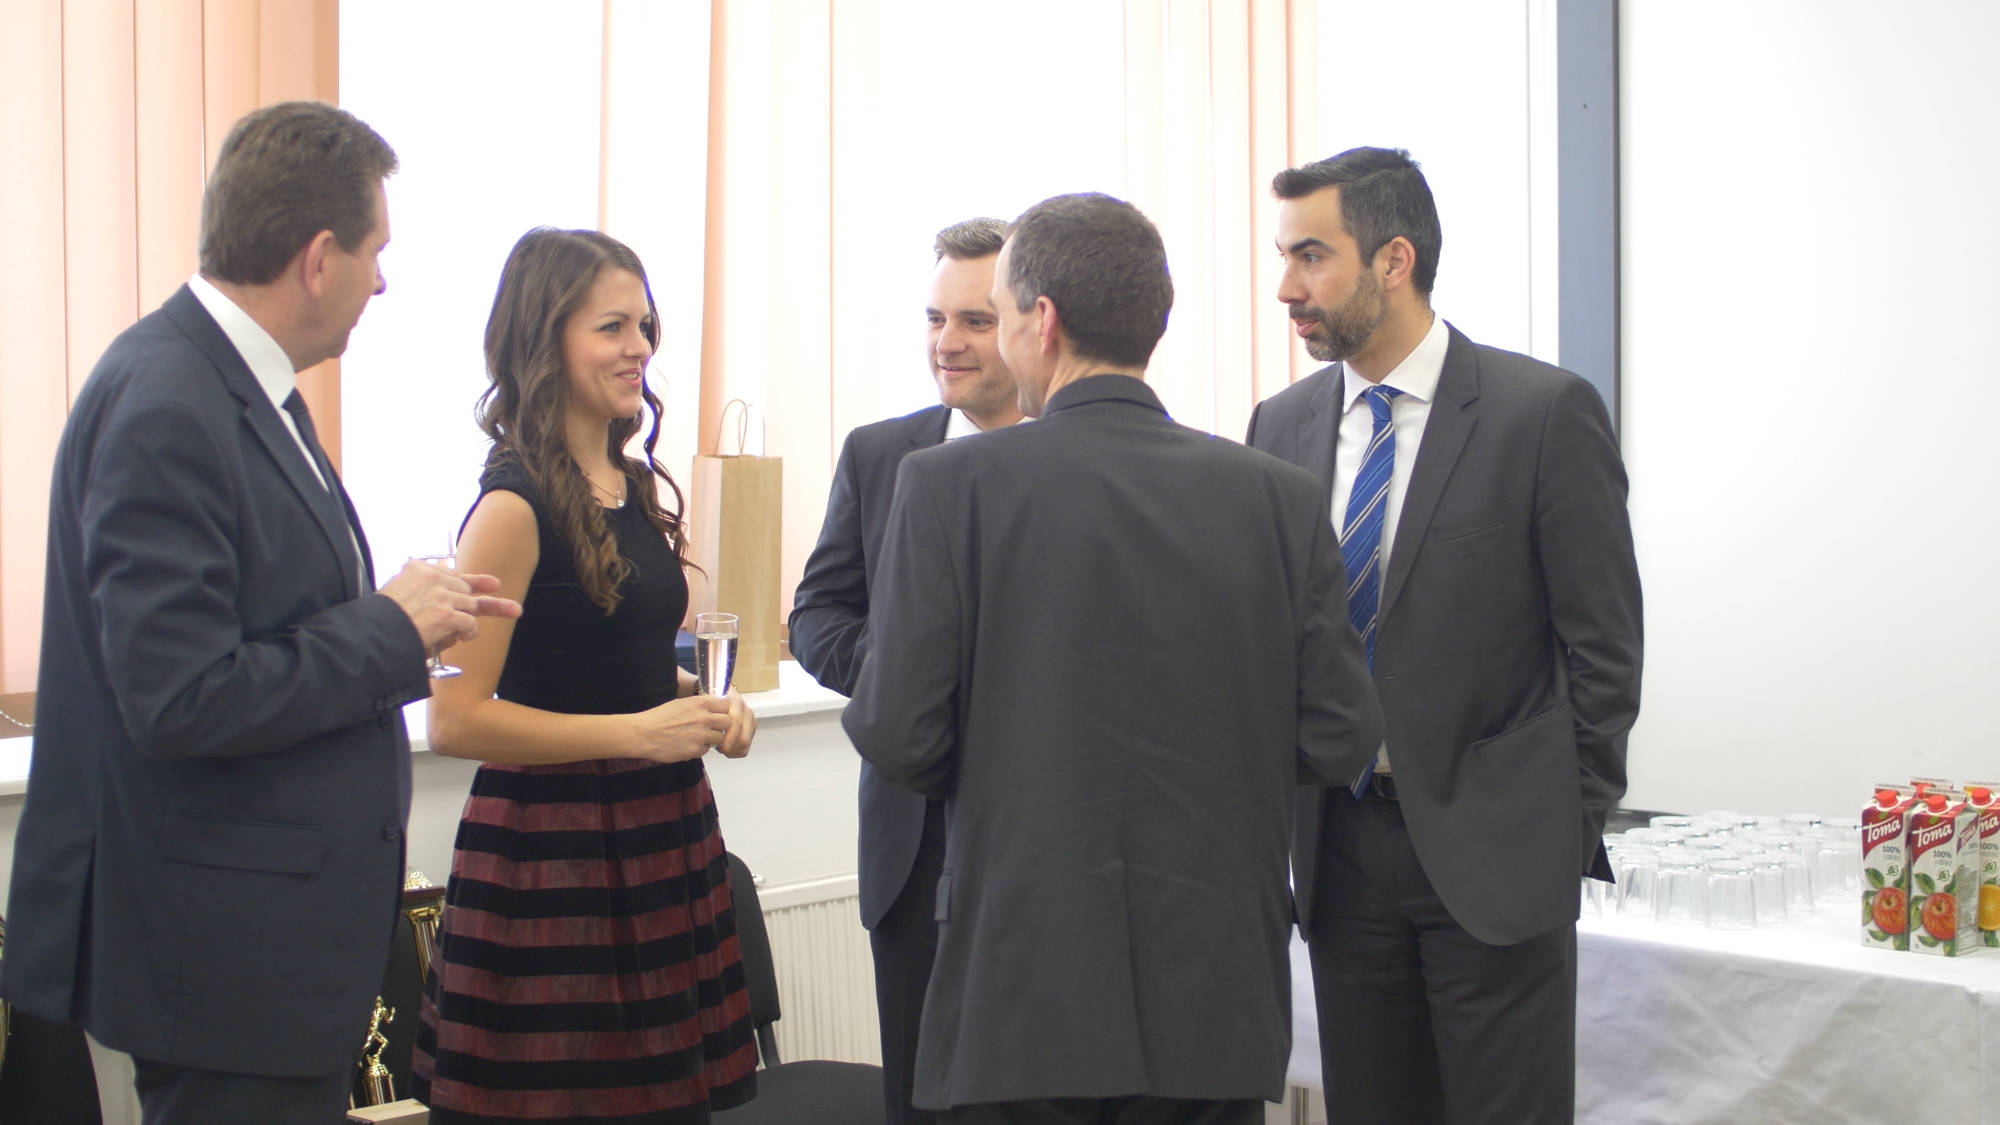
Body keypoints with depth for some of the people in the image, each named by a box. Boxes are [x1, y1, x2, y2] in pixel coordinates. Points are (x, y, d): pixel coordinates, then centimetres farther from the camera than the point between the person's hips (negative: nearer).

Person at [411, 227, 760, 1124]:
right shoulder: (515, 506, -13)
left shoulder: (638, 487, 11)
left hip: (662, 833, 8)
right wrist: (639, 730, -18)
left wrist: (703, 707, 5)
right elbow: (454, 721, -17)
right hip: (552, 854, -8)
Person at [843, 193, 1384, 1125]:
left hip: (1023, 991, -2)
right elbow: (1337, 741, -1)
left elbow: (897, 738, -11)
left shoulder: (948, 485, -9)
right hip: (1217, 1002, 3)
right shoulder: (1282, 497, -1)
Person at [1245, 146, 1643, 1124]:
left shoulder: (1545, 411, -7)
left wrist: (1572, 827, -5)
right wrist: (1286, 819, 8)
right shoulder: (1281, 425, 7)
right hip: (1339, 850, 4)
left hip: (1494, 851, -4)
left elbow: (1603, 646, -5)